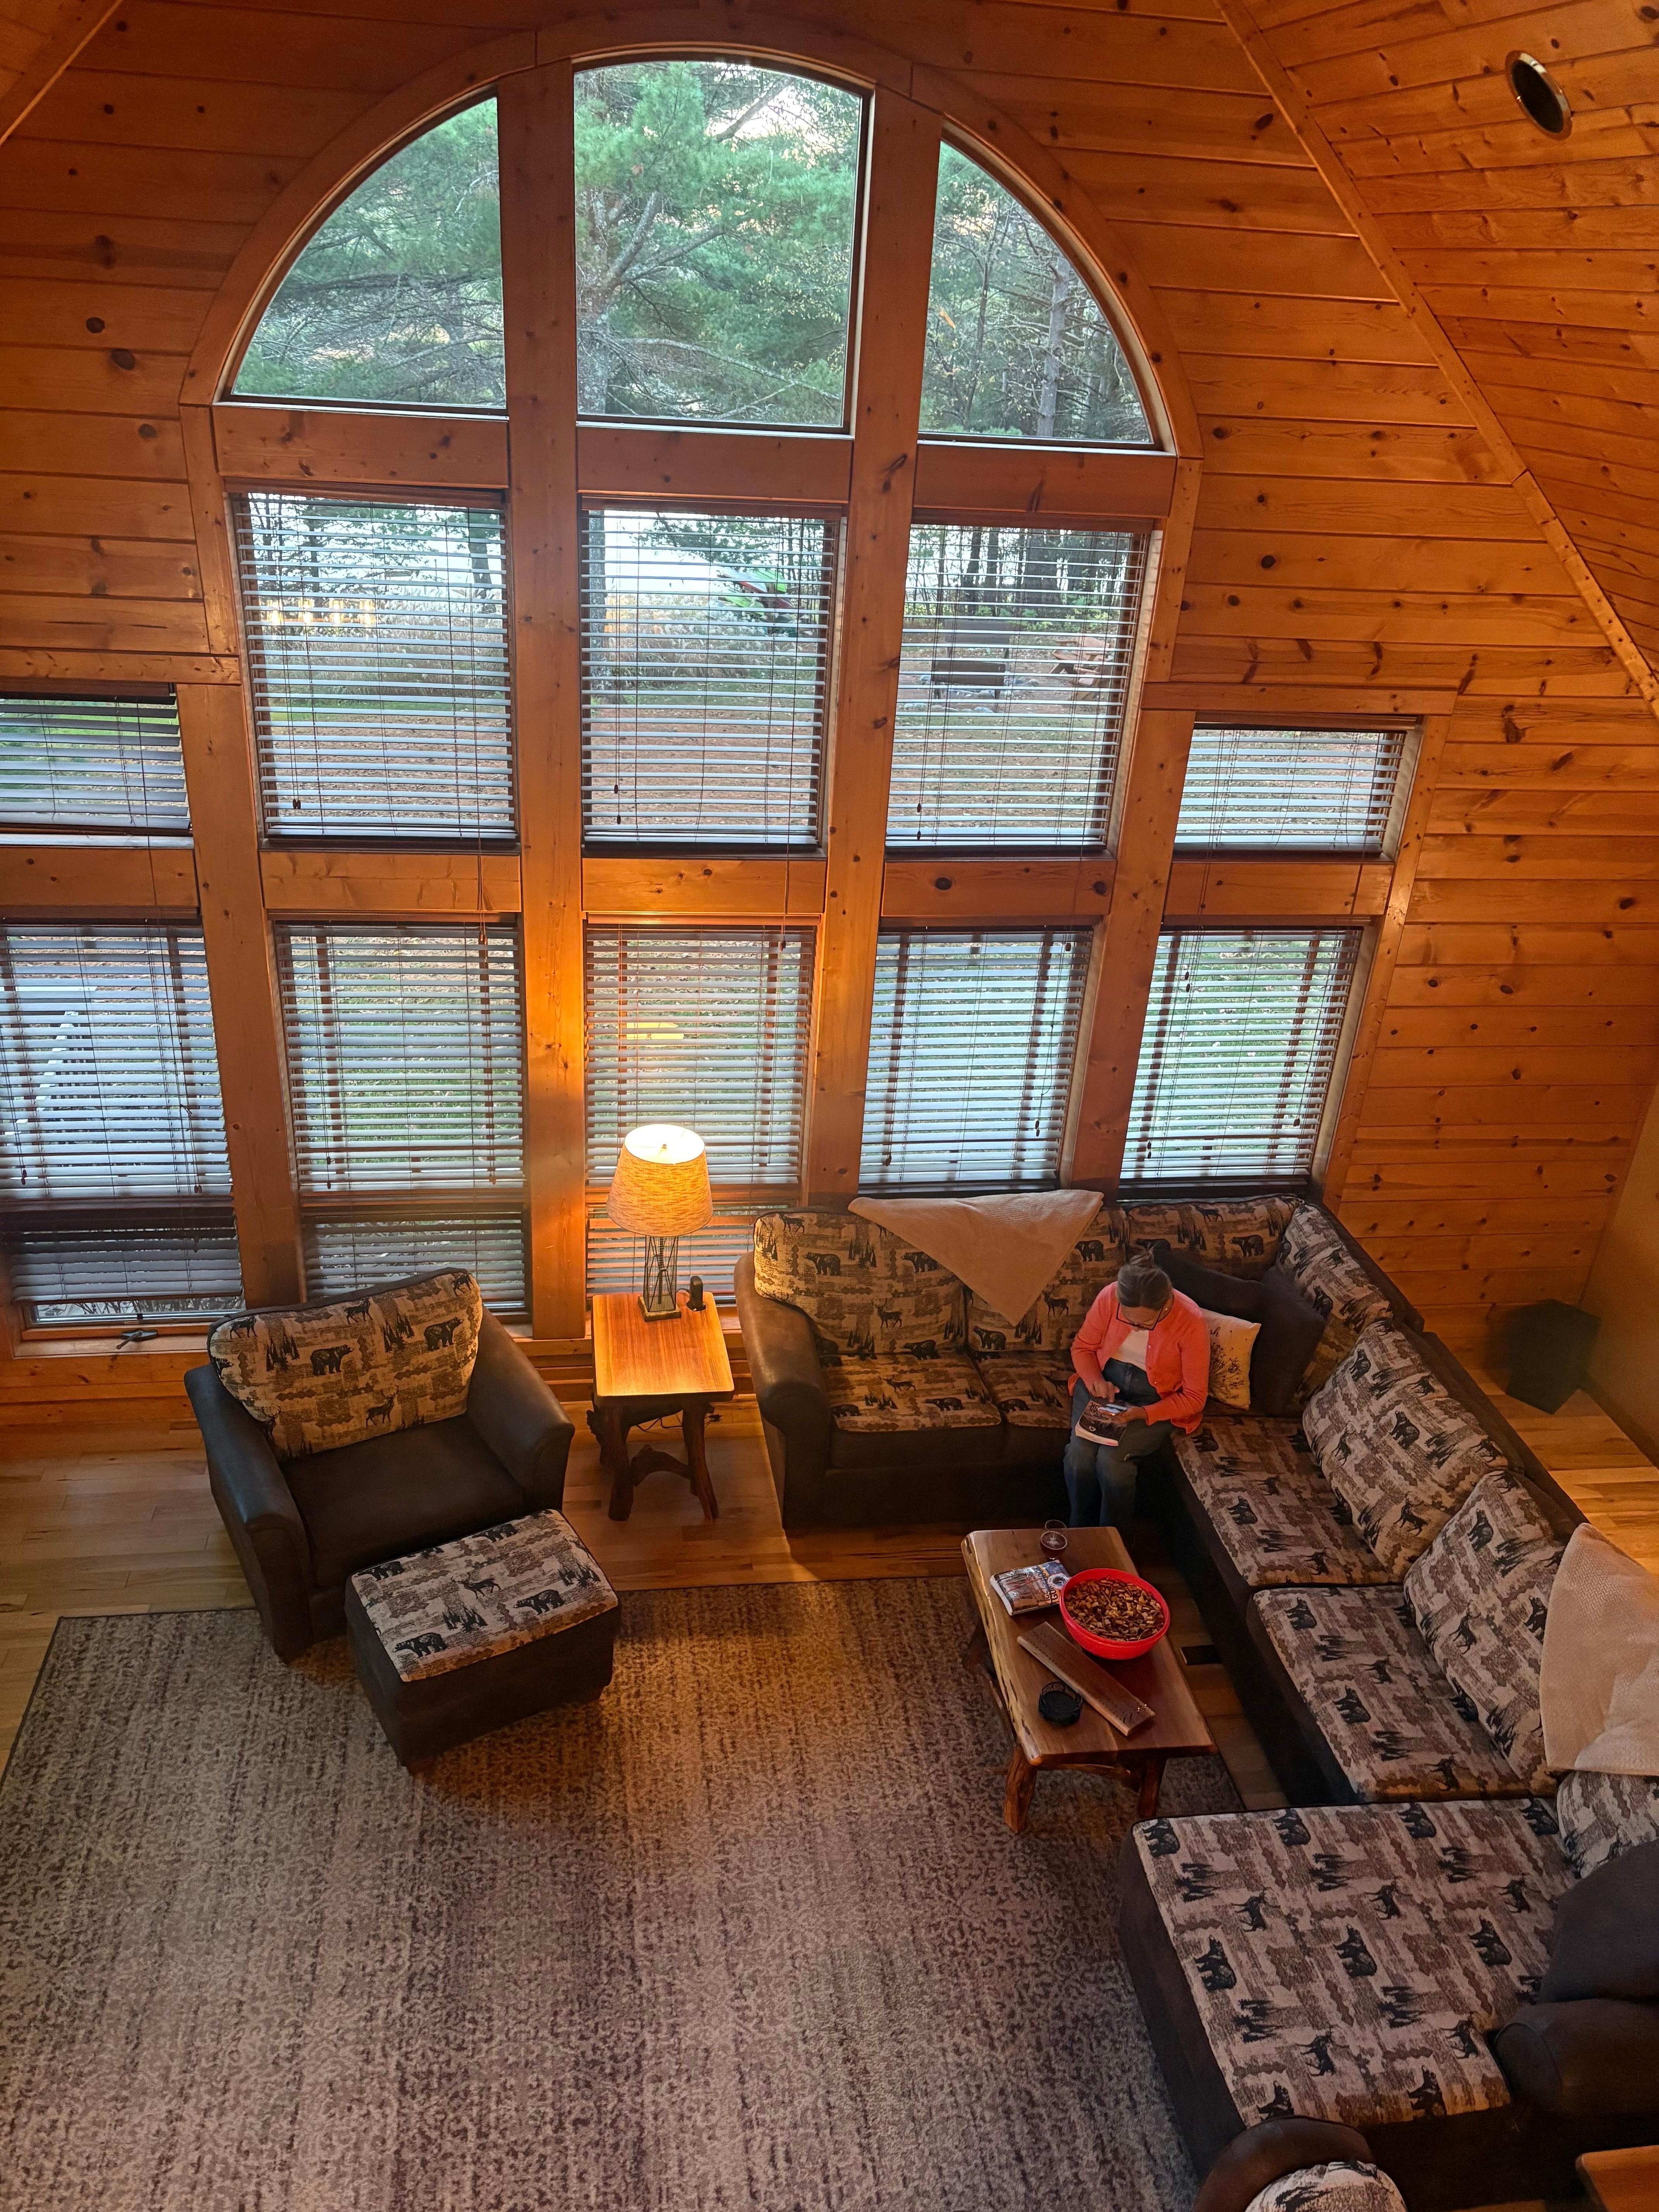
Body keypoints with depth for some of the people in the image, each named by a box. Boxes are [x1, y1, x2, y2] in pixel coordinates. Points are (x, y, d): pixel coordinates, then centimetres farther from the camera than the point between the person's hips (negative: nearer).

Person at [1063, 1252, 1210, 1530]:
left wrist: (1142, 1414, -26)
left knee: (1112, 1458, -26)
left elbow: (1194, 1398, -15)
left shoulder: (1190, 1322, -24)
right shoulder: (1110, 1297, -16)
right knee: (1080, 1452, -22)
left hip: (1157, 1400, -3)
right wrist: (1096, 1381, -18)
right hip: (1105, 1384, 3)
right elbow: (1082, 1347, 2)